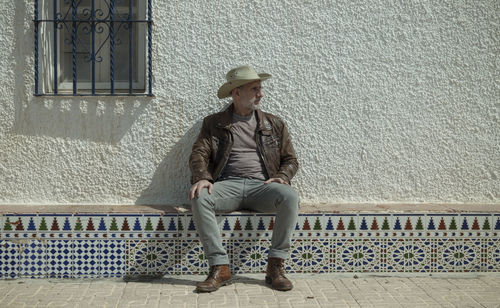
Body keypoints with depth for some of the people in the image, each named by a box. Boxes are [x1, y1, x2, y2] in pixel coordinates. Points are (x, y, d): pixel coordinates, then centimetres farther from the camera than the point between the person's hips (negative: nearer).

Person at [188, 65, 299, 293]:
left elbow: (290, 160, 18)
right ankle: (219, 268, -27)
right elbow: (199, 154, 5)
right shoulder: (214, 123, 16)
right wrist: (201, 178, -16)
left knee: (290, 197, -32)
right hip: (228, 185, -1)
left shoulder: (274, 124, 20)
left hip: (262, 185, 1)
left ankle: (275, 267, -23)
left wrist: (282, 177, -5)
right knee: (199, 198, -33)